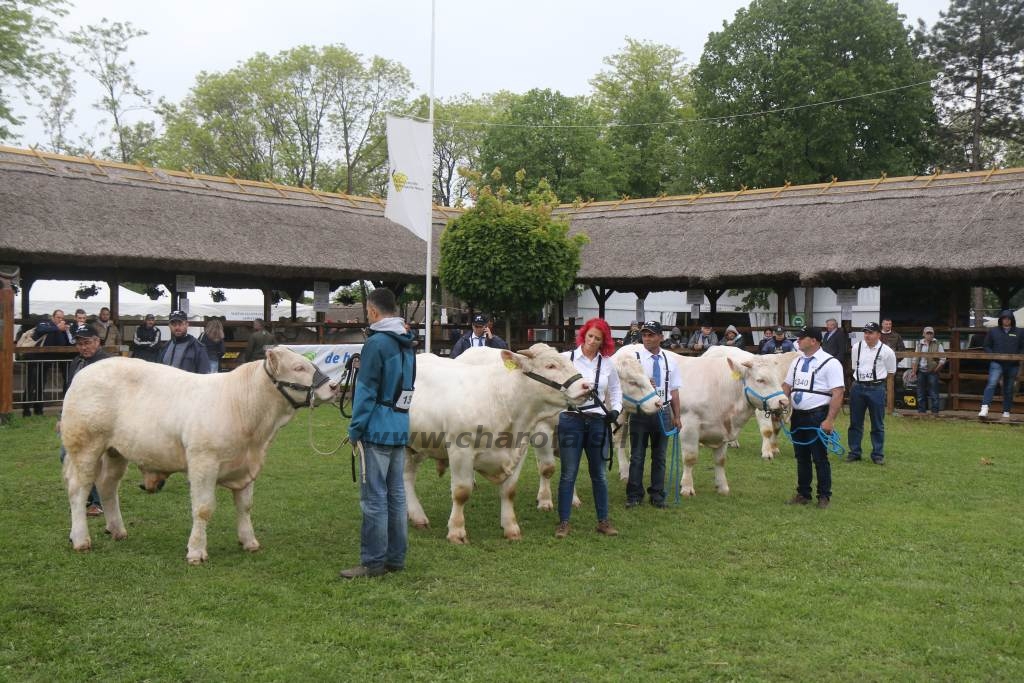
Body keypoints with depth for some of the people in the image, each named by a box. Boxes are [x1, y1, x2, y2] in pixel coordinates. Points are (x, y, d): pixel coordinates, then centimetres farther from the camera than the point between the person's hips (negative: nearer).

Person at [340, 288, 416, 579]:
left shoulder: (376, 342, -13)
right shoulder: (407, 344, 13)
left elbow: (366, 391, -14)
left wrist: (355, 430, -9)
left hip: (377, 431, -9)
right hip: (401, 429, 9)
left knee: (374, 498, -4)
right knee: (396, 494, 13)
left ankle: (373, 562, 1)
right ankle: (395, 558, 19)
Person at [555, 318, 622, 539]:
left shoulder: (607, 363, 5)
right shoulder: (566, 359, -5)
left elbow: (616, 390, 16)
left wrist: (615, 410, 1)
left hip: (597, 422, 3)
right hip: (571, 420, -3)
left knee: (599, 474, 11)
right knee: (568, 474, 2)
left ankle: (603, 521, 22)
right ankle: (563, 522, 10)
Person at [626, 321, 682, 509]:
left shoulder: (669, 361, 7)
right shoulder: (635, 358, -4)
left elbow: (674, 391, 9)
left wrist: (676, 416, 6)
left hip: (663, 413, 3)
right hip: (640, 412, -3)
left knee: (659, 456, 11)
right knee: (637, 456, 5)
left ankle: (657, 495, 21)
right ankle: (634, 495, 15)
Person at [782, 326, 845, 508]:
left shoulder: (830, 363, -11)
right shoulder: (797, 361, 11)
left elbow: (838, 393, -15)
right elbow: (786, 386, 16)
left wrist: (830, 420, -20)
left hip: (817, 417, -6)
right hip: (797, 416, 7)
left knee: (819, 458, 2)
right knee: (801, 457, 14)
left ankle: (824, 496, 14)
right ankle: (803, 494, 24)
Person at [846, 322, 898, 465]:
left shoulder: (887, 351, -7)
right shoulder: (856, 347, 2)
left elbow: (891, 372, 6)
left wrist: (878, 378, 8)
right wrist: (860, 378, 11)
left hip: (876, 389, -3)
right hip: (857, 387, 3)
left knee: (877, 424, 5)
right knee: (855, 422, 9)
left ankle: (878, 454, 15)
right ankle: (854, 452, 18)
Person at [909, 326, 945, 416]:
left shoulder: (938, 344, -1)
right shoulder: (919, 344, 10)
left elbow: (943, 359, -3)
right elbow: (915, 359, 14)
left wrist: (936, 369, -10)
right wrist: (914, 371, 8)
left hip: (932, 372, -4)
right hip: (921, 371, 4)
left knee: (933, 393, -4)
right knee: (921, 393, 8)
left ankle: (935, 411, 1)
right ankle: (922, 411, 15)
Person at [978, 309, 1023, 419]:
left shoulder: (1018, 333, 9)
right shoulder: (993, 331, 6)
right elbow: (986, 346, 10)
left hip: (1012, 365, 2)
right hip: (997, 364, -2)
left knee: (1009, 389, 9)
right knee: (991, 384, -20)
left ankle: (1006, 411, 18)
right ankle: (984, 408, -30)